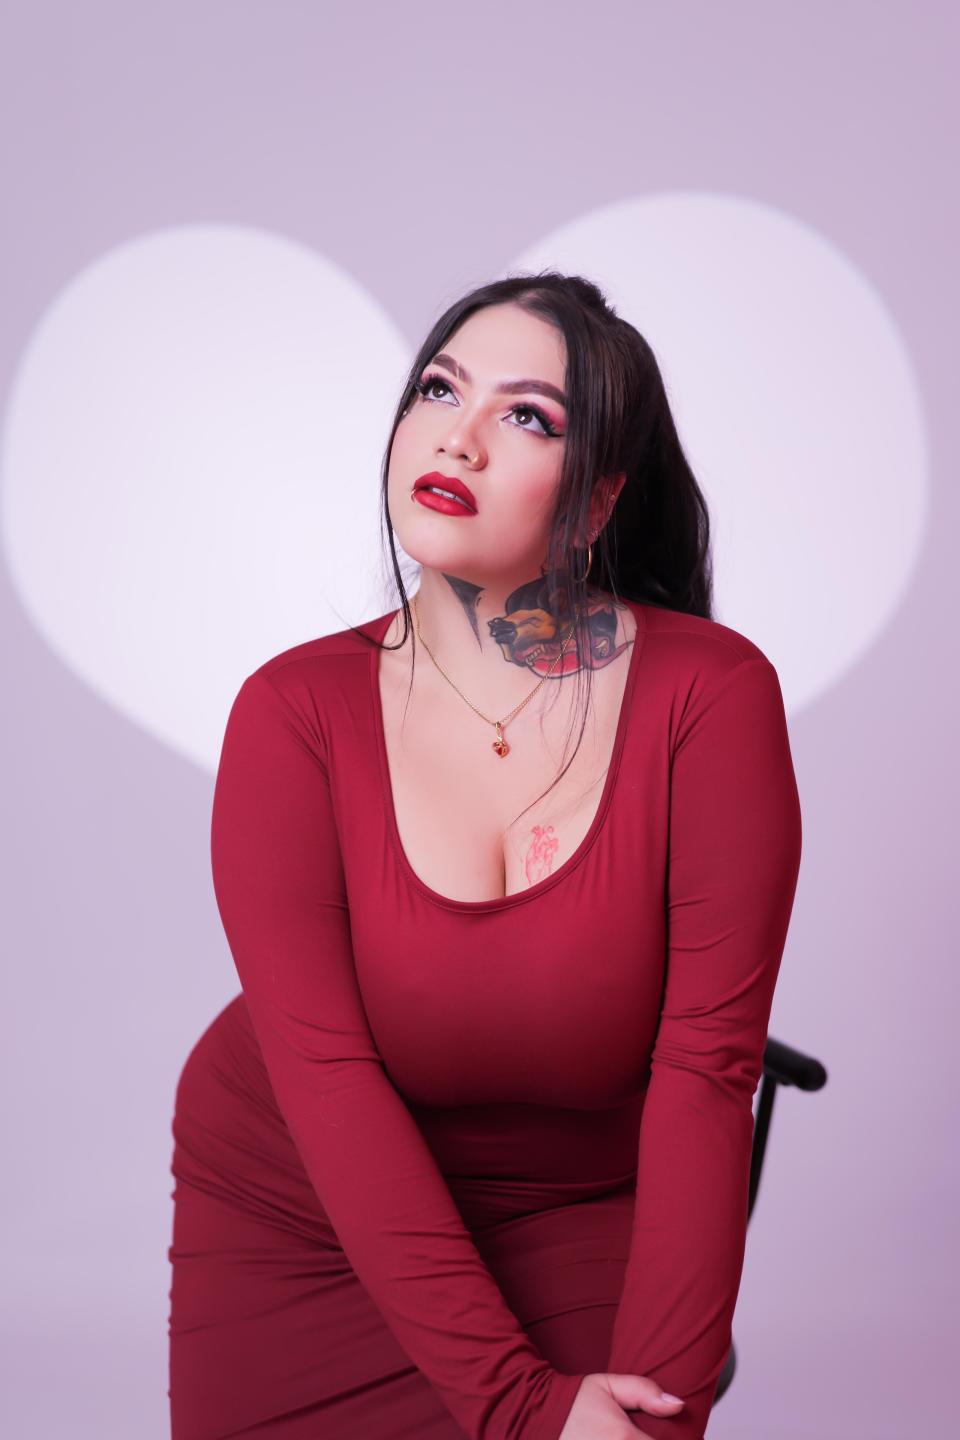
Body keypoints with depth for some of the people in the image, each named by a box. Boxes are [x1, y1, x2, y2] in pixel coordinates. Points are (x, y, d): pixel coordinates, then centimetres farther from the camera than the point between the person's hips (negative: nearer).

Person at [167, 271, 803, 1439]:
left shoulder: (713, 696, -16)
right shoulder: (294, 714, -13)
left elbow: (706, 1069, -16)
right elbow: (325, 1074, -18)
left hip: (579, 1227, -1)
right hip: (297, 1224, 1)